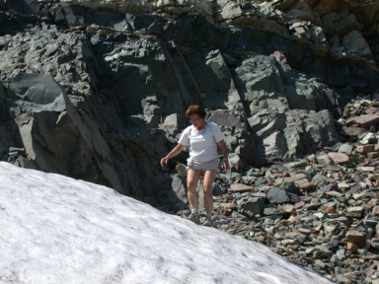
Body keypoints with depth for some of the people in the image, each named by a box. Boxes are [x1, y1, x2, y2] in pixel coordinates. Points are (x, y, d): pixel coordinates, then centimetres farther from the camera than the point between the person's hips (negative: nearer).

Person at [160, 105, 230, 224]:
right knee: (190, 185, -21)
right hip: (194, 163, 3)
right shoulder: (188, 131, 2)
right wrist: (167, 157, -3)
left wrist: (226, 159, -11)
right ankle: (194, 213, -19)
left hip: (210, 163, -2)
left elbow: (222, 144, -1)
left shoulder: (213, 127, -4)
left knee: (207, 189, -15)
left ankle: (208, 218, -6)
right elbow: (179, 147, 8)